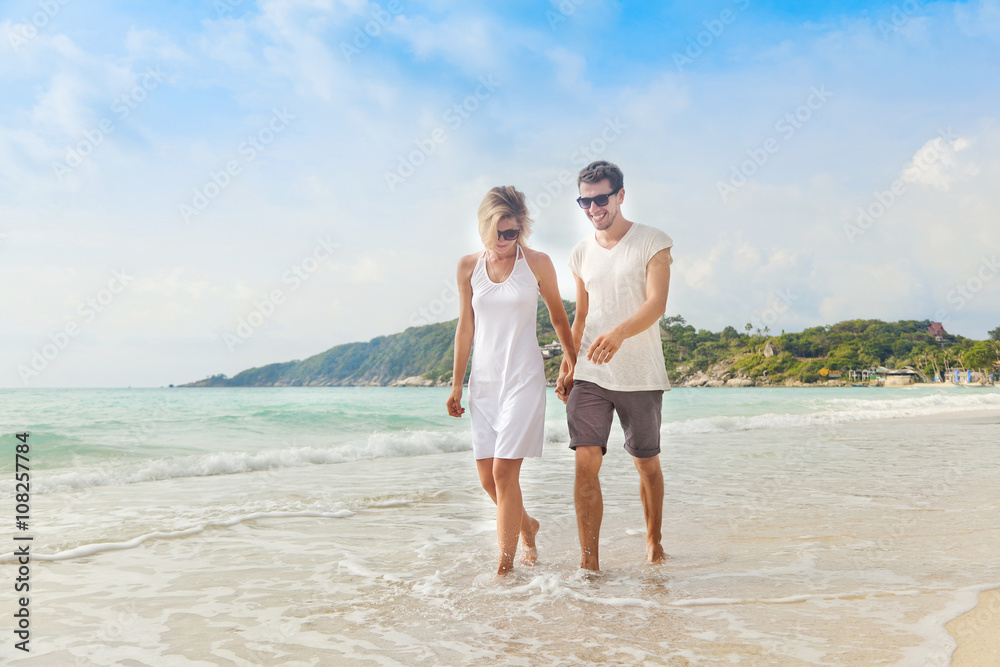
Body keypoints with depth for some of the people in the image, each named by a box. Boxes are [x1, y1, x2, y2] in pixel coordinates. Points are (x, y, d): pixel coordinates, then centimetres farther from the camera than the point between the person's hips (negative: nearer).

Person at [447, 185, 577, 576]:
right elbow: (465, 328, 9)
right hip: (484, 379, 4)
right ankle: (526, 526, 34)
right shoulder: (469, 267, 4)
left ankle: (505, 565, 0)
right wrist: (457, 383, 9)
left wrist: (572, 360, 18)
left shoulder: (537, 263, -4)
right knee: (487, 477, 6)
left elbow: (558, 316, 10)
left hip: (524, 378, -4)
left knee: (505, 471, -11)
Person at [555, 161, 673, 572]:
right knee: (586, 463, -10)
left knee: (647, 463, 11)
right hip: (589, 375, 3)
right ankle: (588, 561, -5)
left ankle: (654, 540, 34)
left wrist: (620, 333, -34)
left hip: (641, 376, -3)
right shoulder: (581, 253, 11)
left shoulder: (653, 243, -3)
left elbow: (656, 304, -16)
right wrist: (567, 365, 11)